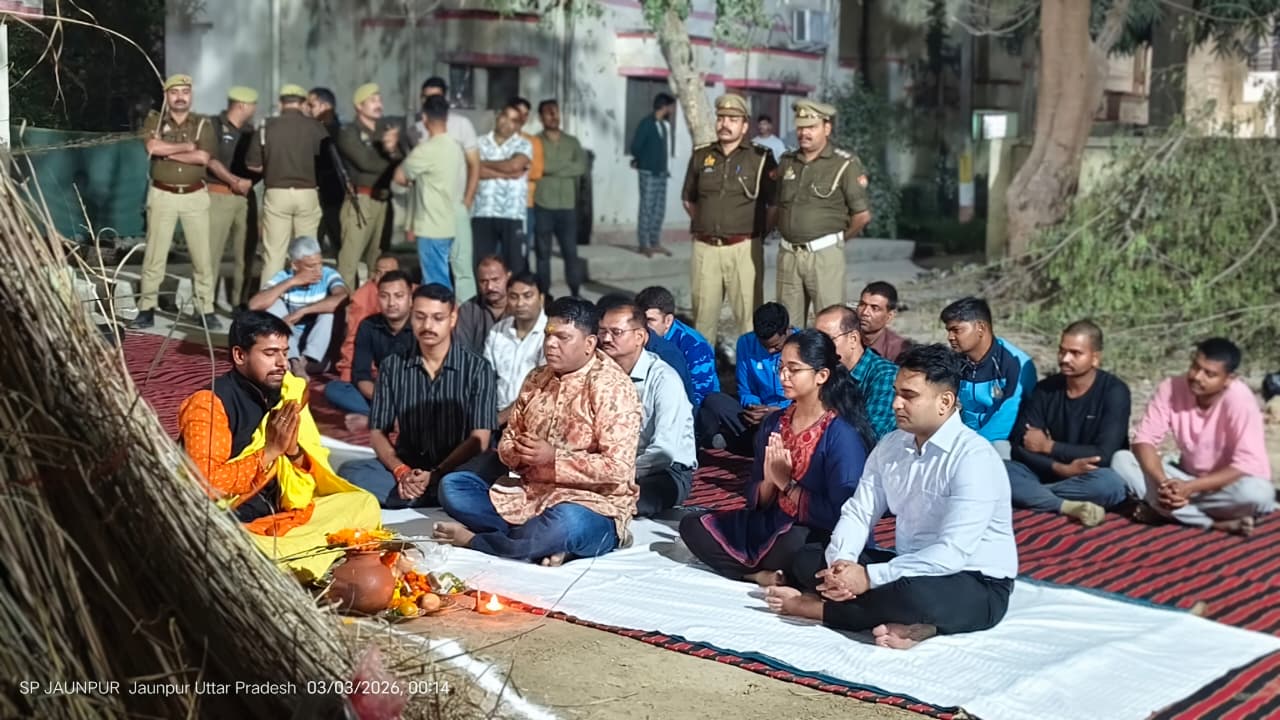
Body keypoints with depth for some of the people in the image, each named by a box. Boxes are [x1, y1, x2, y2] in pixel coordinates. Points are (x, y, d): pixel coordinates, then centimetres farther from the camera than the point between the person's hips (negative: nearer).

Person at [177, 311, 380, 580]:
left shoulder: (288, 393, 4)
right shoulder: (208, 405, -14)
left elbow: (319, 477, 6)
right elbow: (204, 486, -24)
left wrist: (294, 451, -15)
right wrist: (270, 451, -24)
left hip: (279, 515, 7)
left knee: (364, 505, -3)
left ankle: (280, 557, -15)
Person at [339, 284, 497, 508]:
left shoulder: (477, 369, -2)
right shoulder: (392, 367, 5)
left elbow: (478, 440, -7)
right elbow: (377, 433, 4)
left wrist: (435, 475, -21)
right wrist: (401, 471, -16)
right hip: (407, 469, 3)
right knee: (350, 471, -26)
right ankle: (439, 498, -23)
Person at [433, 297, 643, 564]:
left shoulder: (611, 387, -12)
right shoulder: (537, 379, 11)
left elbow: (617, 468, -19)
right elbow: (507, 442, 15)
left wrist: (554, 457, -21)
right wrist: (517, 453, -10)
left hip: (591, 505, -7)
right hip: (530, 494, 7)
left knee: (565, 524, -41)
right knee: (451, 486, -7)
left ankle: (473, 539, -17)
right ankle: (541, 539, -18)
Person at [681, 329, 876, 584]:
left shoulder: (842, 434, -14)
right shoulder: (773, 423, 6)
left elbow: (841, 513, -20)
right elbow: (755, 500, 9)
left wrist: (786, 483, -15)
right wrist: (770, 481, -14)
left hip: (819, 537, -8)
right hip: (771, 525, 8)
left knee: (790, 545, -41)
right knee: (692, 526, -5)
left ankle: (748, 565, -9)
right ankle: (761, 575, -18)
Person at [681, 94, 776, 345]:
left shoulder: (761, 158, 0)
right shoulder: (701, 155, 11)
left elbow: (775, 204, 1)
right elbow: (689, 200, 21)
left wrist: (759, 234, 0)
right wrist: (707, 226, 13)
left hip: (744, 249, -3)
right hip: (705, 248, 3)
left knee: (749, 315, -3)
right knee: (703, 315, 8)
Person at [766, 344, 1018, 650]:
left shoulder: (974, 458, -22)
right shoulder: (890, 446, 2)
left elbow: (953, 552, -29)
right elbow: (858, 512, 1)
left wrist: (869, 577, -31)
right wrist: (841, 563, -21)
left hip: (976, 585, -8)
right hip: (909, 569, 8)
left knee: (911, 594, -40)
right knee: (807, 559, -4)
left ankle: (811, 605, -15)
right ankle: (907, 623, -20)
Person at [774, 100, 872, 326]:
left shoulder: (845, 164, -5)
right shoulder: (787, 162, 12)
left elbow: (862, 214, -3)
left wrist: (840, 238, 7)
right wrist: (789, 233, 14)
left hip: (824, 254, -5)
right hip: (788, 254, 5)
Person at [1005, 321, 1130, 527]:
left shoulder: (1114, 391, -10)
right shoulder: (1045, 389, -1)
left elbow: (1104, 456, -19)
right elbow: (1020, 447, -7)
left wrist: (1048, 446, -13)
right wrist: (1059, 468, -24)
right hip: (1050, 475, 3)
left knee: (1110, 483, -38)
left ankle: (1033, 493, -23)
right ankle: (1068, 506, -33)